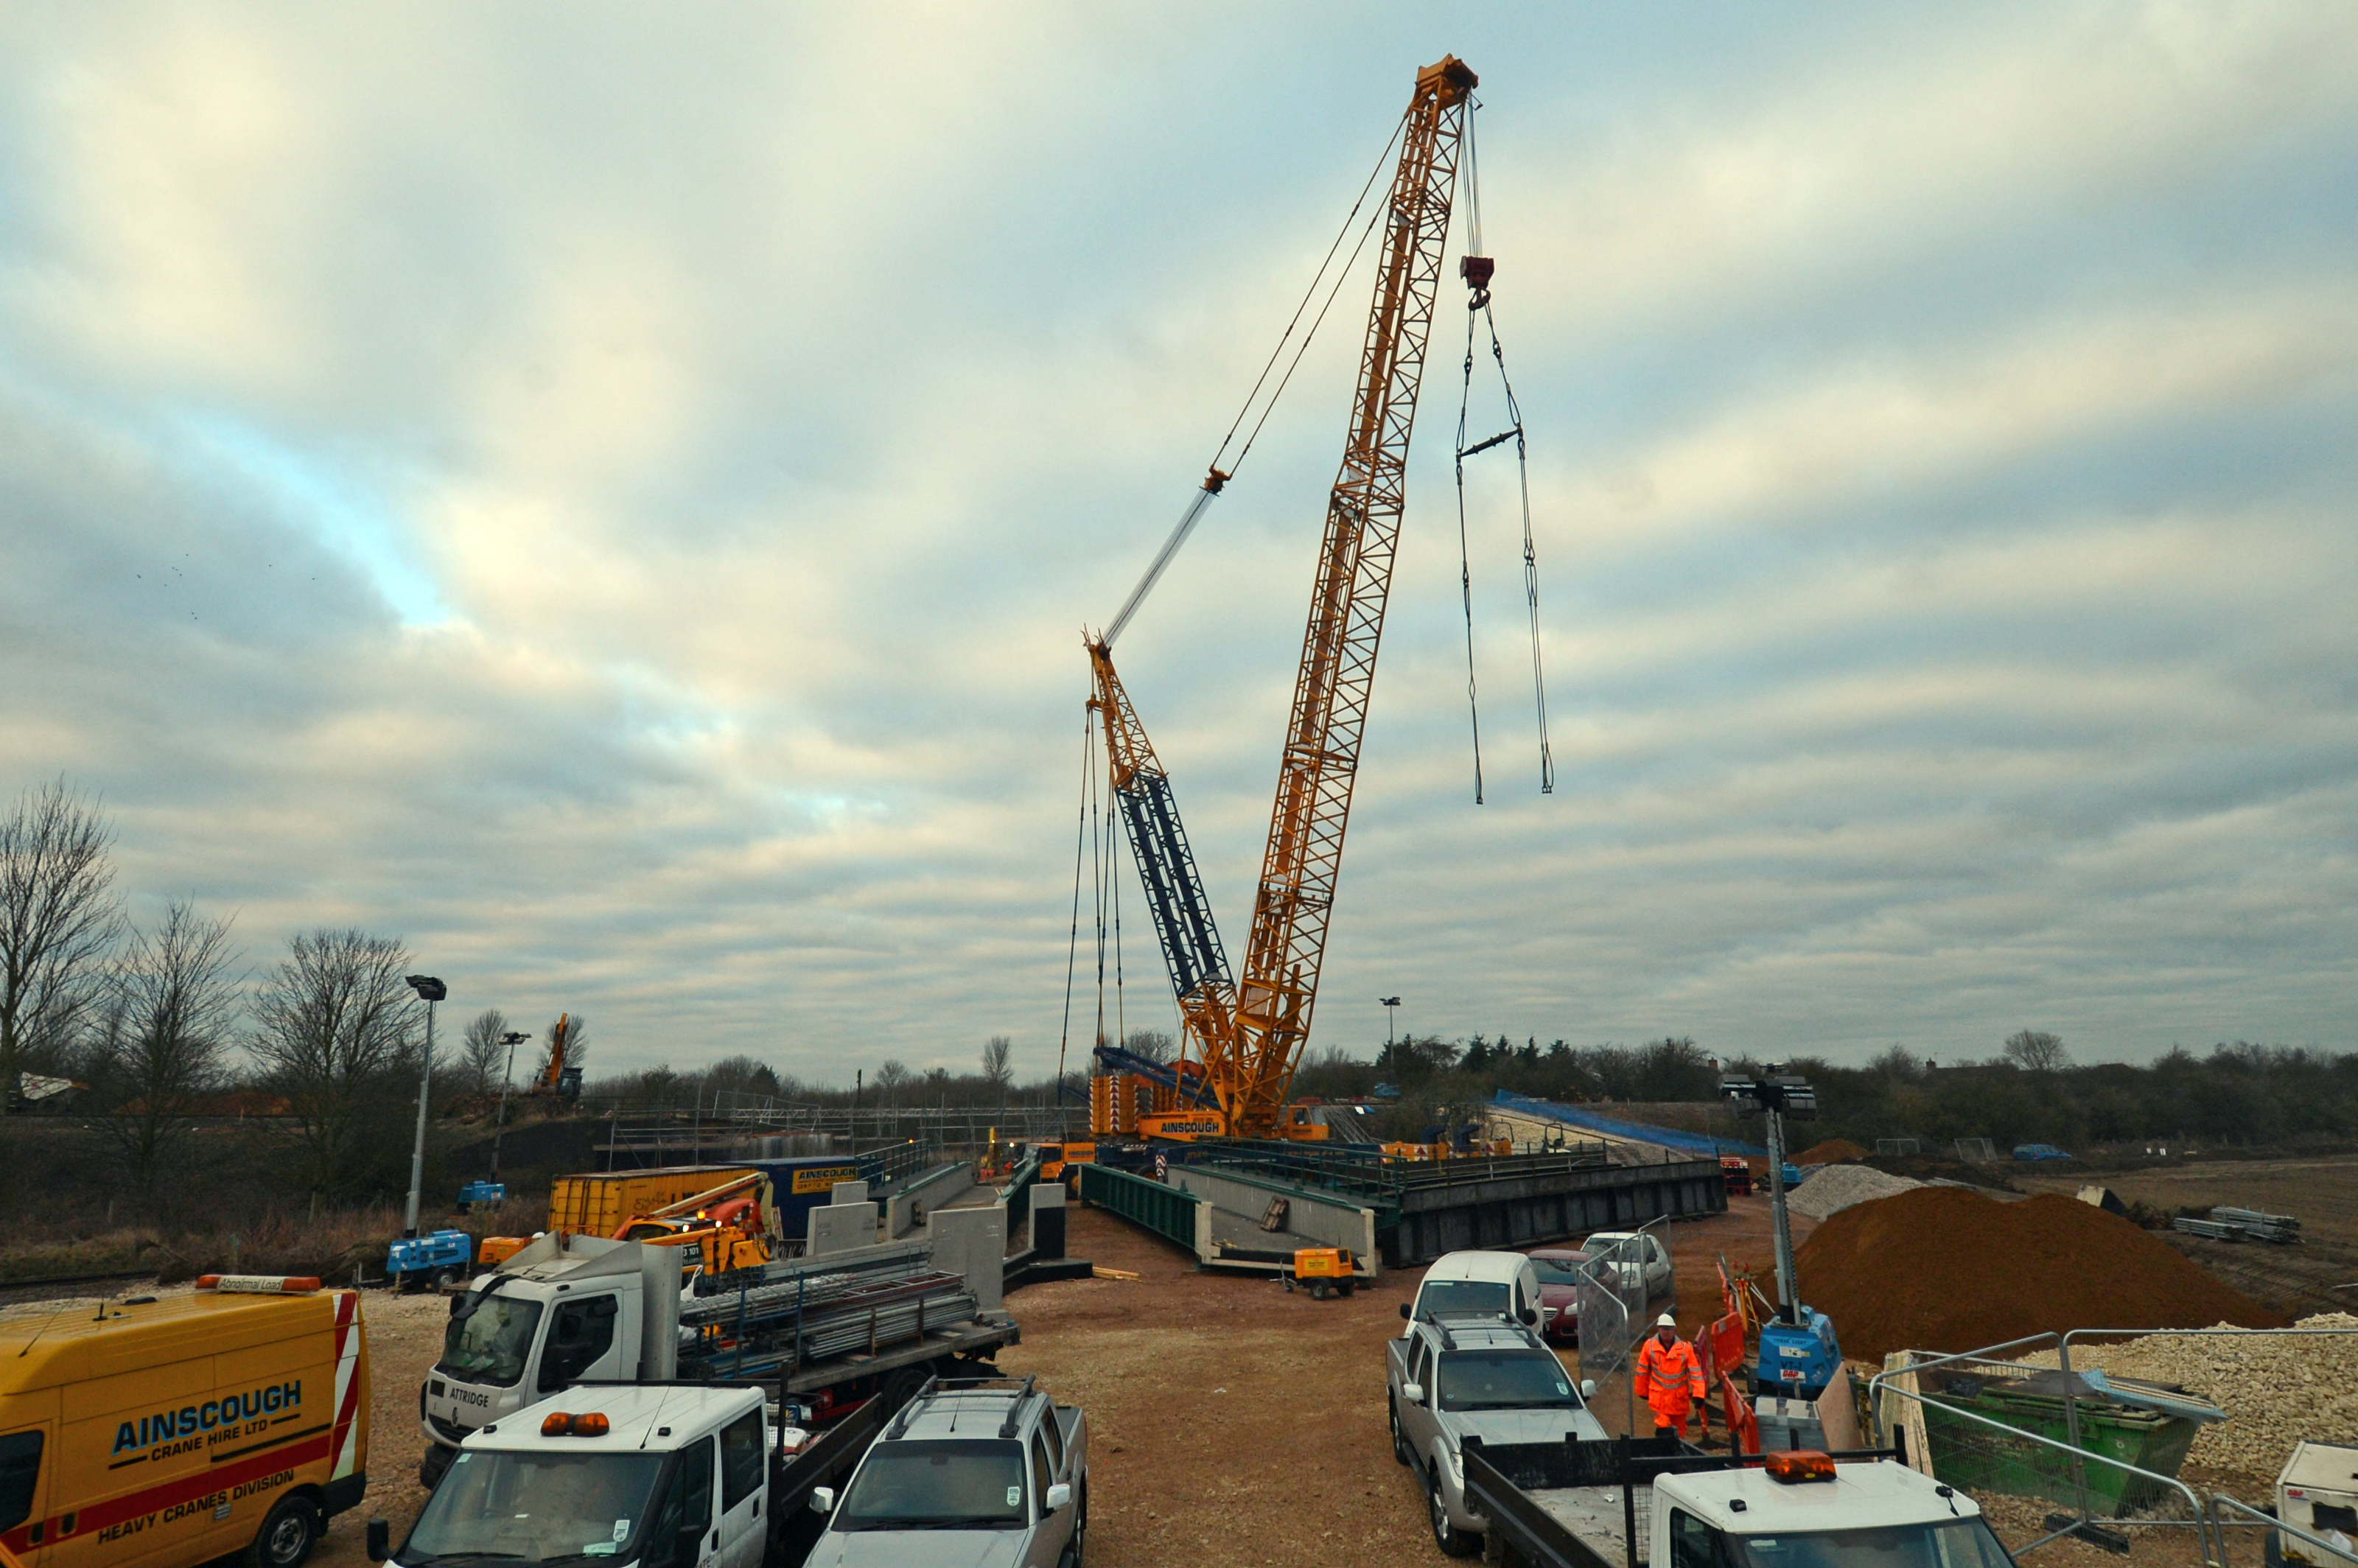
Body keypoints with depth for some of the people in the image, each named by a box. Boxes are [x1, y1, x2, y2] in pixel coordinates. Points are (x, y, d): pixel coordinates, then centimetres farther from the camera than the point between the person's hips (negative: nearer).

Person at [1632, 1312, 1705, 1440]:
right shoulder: (1649, 1346, -4)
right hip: (1659, 1396, -1)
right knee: (1662, 1425, -11)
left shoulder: (1685, 1348, -5)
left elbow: (1695, 1372, -5)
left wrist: (1698, 1394, -15)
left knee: (1680, 1428, 14)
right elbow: (1642, 1371, 7)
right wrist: (1643, 1392, 14)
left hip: (1679, 1398, 1)